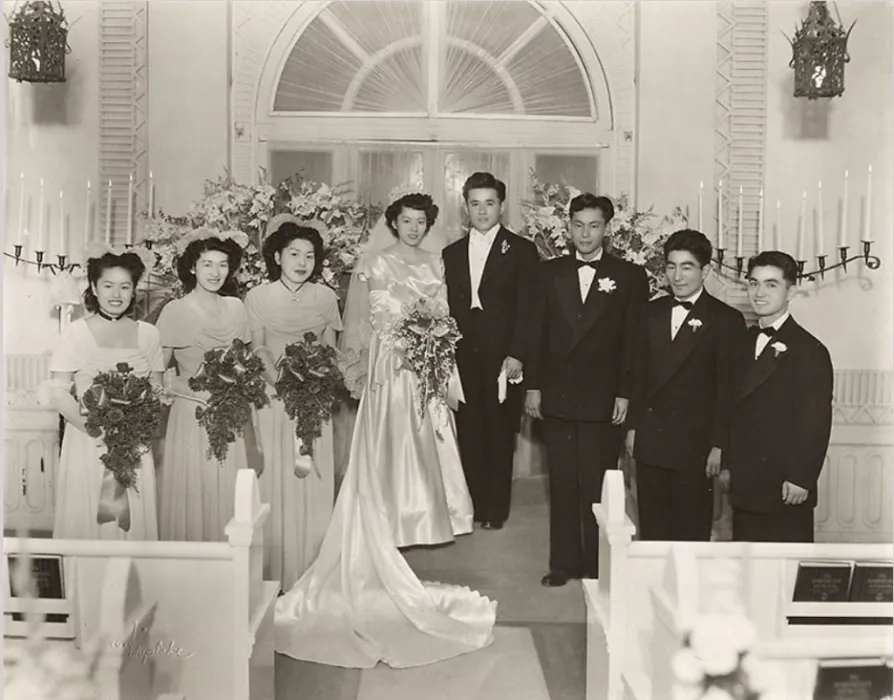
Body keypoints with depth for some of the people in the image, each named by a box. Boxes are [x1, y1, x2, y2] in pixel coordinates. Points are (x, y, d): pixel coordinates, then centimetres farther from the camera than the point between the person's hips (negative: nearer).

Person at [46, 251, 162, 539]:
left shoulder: (148, 334, 6)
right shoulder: (76, 333, -2)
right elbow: (58, 393, -6)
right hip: (88, 443, -2)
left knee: (134, 520, 5)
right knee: (86, 519, 2)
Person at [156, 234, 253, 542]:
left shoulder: (235, 307, 6)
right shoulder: (175, 311, -5)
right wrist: (189, 387, -15)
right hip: (191, 415, -3)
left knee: (227, 496, 6)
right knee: (192, 495, 1)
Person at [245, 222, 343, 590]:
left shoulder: (325, 296, 6)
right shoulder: (258, 297, 1)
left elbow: (330, 349, 10)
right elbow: (258, 349, -2)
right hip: (274, 396, -2)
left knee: (315, 483, 3)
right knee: (275, 480, 0)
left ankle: (312, 571, 13)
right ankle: (276, 574, 10)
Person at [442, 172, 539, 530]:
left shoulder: (521, 251, 3)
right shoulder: (451, 253, 14)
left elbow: (527, 309, -3)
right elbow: (446, 308, 12)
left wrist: (516, 355, -12)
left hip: (503, 358, -3)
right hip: (462, 359, 3)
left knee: (500, 435, 2)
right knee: (468, 434, 4)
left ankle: (496, 509, 14)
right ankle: (473, 505, 16)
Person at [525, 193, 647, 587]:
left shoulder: (629, 276, 2)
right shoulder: (549, 273, 9)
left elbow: (633, 341, -1)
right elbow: (537, 333, 8)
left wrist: (624, 394, -6)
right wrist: (532, 386, 3)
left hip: (603, 401, -2)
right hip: (556, 398, 3)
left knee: (597, 488, 2)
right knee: (562, 485, 9)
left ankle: (597, 566, 14)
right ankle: (563, 563, 19)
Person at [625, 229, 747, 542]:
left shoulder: (726, 320, -4)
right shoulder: (653, 312, 10)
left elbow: (728, 389, -6)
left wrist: (718, 445, -9)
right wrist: (633, 425, 9)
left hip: (695, 445, -4)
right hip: (650, 440, 4)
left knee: (692, 532, 4)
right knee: (651, 528, 9)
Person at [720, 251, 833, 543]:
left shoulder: (809, 351, -9)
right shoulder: (745, 343, 13)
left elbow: (816, 423, -12)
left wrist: (800, 479, -14)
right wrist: (728, 464, 12)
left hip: (784, 491, -6)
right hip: (744, 486, 6)